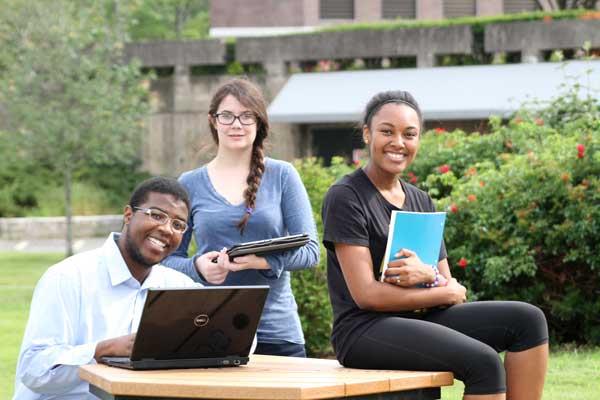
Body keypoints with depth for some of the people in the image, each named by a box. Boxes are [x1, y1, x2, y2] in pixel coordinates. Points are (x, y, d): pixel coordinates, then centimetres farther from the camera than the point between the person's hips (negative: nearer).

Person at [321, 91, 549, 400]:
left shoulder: (421, 201, 17)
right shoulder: (345, 197, -5)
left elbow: (450, 287, 10)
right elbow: (366, 294, -14)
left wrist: (429, 276, -15)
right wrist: (449, 293, -5)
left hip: (421, 319, 7)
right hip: (364, 331, -7)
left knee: (527, 319, -10)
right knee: (484, 362, -27)